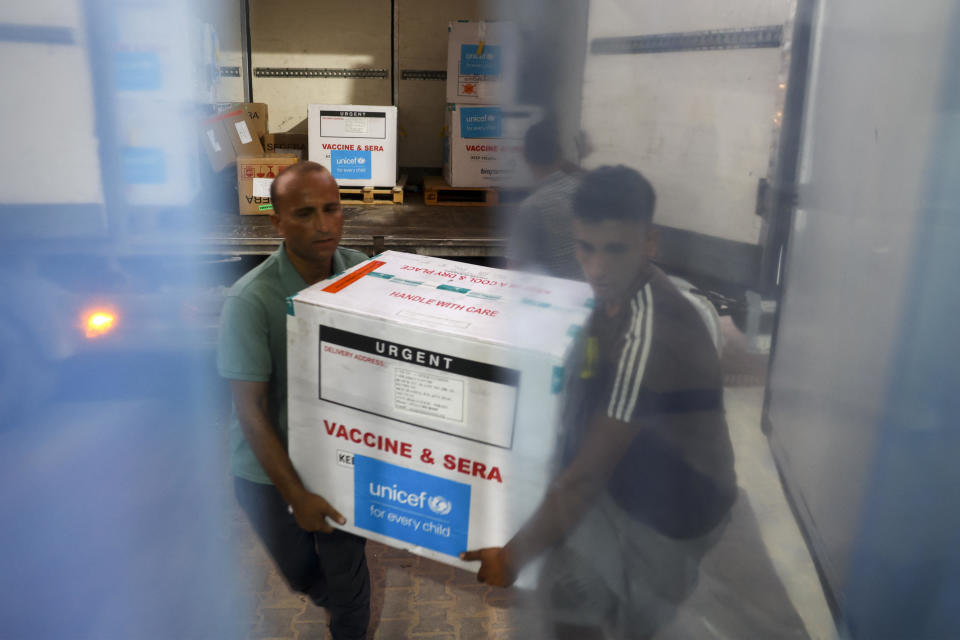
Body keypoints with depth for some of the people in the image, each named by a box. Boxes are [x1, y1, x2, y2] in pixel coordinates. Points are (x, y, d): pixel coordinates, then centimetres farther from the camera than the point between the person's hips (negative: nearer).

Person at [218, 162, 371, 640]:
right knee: (298, 570, 23)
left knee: (346, 572, 12)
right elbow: (250, 410, -21)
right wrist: (295, 495, -18)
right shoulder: (250, 301, -26)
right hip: (271, 469, -1)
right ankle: (329, 595, 57)